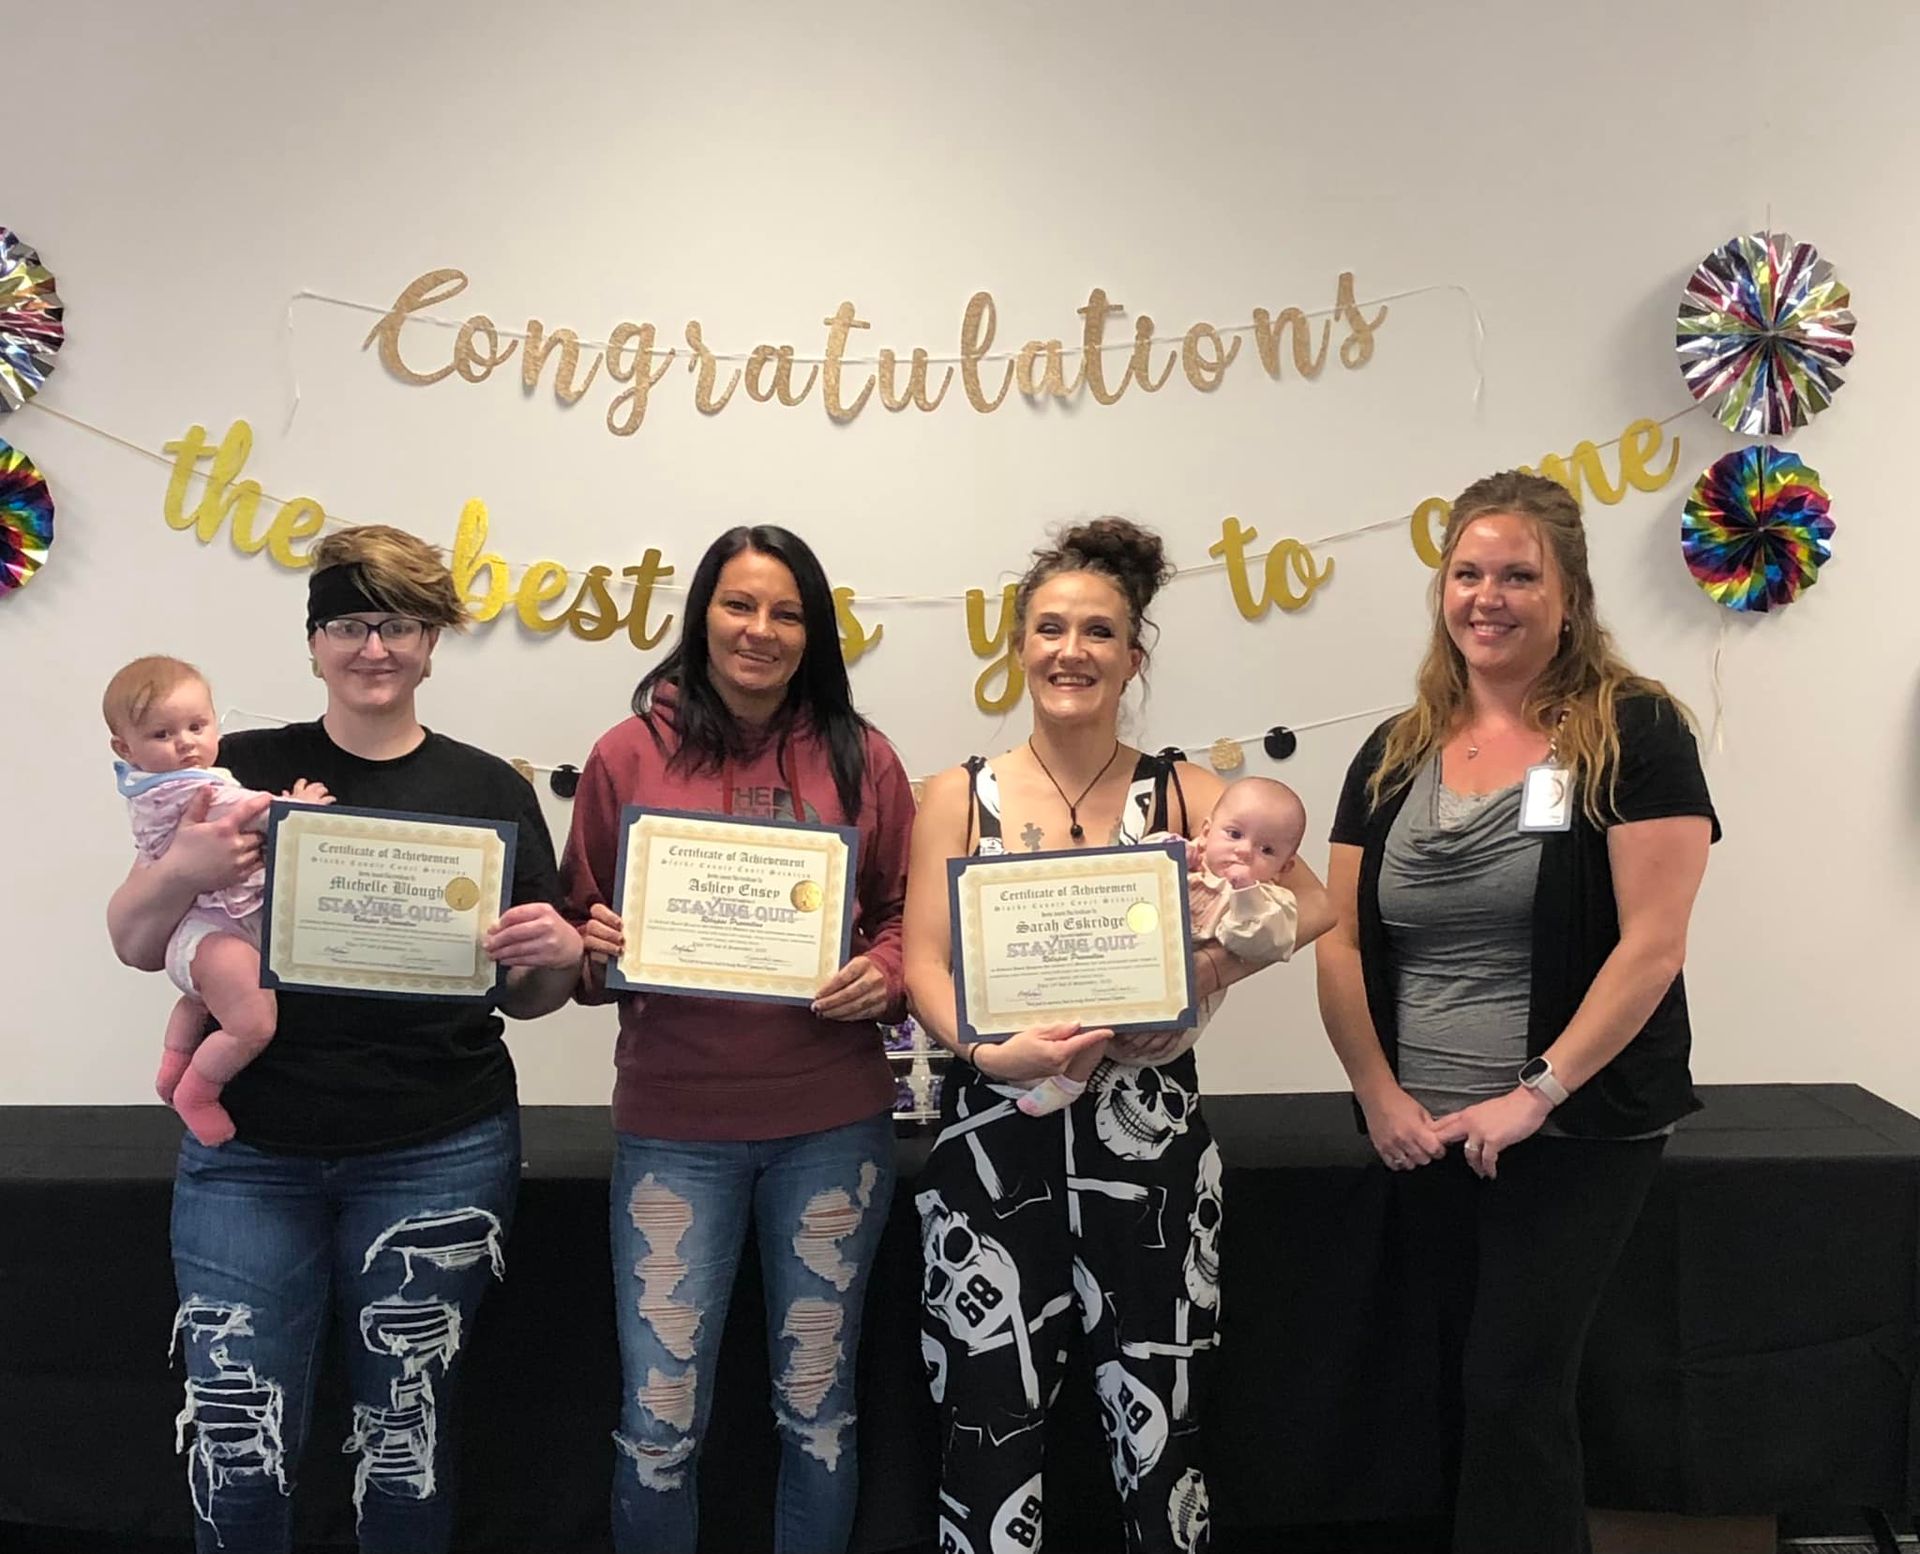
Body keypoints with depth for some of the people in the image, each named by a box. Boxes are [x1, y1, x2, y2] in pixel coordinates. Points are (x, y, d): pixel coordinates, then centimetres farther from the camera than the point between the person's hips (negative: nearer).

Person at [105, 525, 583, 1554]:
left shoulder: (489, 790, 3)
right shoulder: (243, 769, 3)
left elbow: (522, 996, 8)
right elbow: (134, 945, 2)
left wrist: (559, 956, -15)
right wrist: (183, 869, -19)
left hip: (437, 1158, 0)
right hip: (251, 1156, 0)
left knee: (404, 1437, 8)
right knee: (236, 1443, 1)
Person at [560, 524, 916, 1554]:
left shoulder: (860, 758, 3)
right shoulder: (628, 753, 0)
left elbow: (908, 917, 8)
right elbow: (580, 935, 6)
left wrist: (883, 975, -13)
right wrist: (595, 945, -16)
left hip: (832, 1124, 1)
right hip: (674, 1127, -1)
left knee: (817, 1409, 14)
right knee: (659, 1425, 4)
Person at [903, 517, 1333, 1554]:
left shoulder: (1182, 795, 5)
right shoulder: (958, 797, 4)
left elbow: (1309, 904, -4)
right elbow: (924, 965, -4)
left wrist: (1205, 976, -19)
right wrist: (989, 1051, -22)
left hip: (1148, 1138, 1)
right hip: (996, 1138, 0)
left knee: (1159, 1431, 7)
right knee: (993, 1429, 2)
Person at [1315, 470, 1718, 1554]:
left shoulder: (1633, 733, -8)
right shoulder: (1393, 756, 6)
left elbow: (1652, 944, -15)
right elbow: (1342, 941, 5)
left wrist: (1534, 1096, -19)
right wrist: (1382, 1096, -6)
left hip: (1581, 1132, -5)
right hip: (1428, 1134, 5)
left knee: (1513, 1392, -4)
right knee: (1465, 1388, 16)